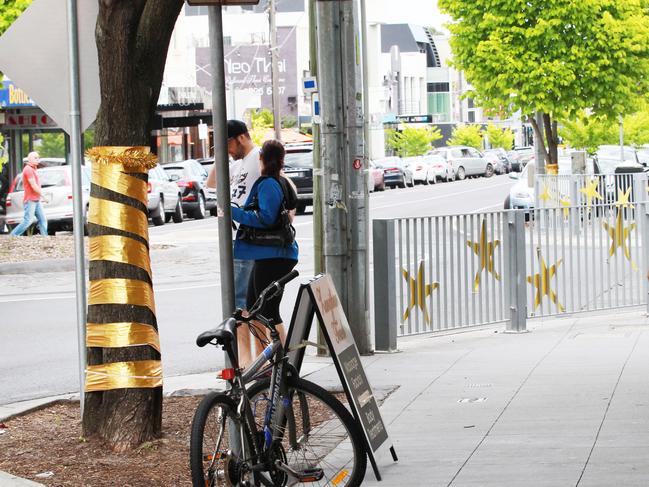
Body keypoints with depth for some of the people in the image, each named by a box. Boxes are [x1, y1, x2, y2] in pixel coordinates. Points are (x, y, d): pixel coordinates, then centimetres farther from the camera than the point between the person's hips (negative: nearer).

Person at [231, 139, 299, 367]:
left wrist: (233, 212, -19)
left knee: (269, 309, -8)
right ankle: (259, 359, 26)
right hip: (272, 253, 11)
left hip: (272, 256, -11)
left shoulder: (268, 184, -15)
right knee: (253, 306, 18)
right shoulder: (282, 183, 14)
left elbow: (265, 218, -23)